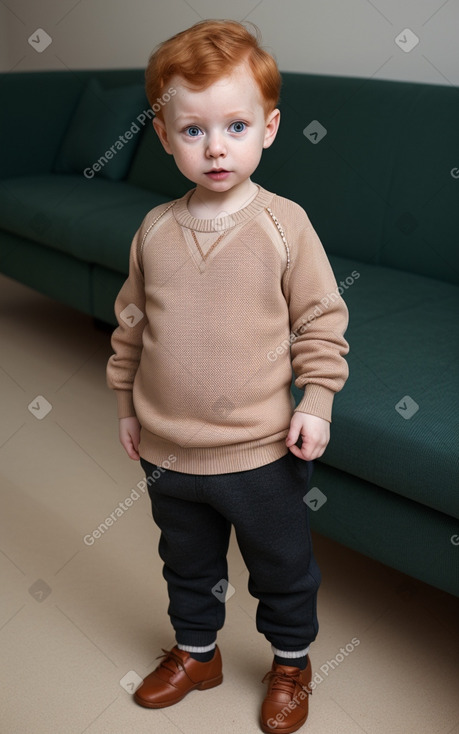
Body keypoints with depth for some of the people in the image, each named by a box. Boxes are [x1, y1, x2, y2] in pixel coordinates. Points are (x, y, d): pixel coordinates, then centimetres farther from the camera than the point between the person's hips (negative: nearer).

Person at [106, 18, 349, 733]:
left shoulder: (284, 224, -13)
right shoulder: (154, 231, -4)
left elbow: (321, 318, -7)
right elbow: (131, 324, 6)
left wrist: (316, 402, -11)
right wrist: (126, 405, 10)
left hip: (262, 451, -3)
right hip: (166, 449, 3)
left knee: (283, 566, 18)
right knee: (187, 563, 24)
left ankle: (291, 661, 43)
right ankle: (196, 652, 49)